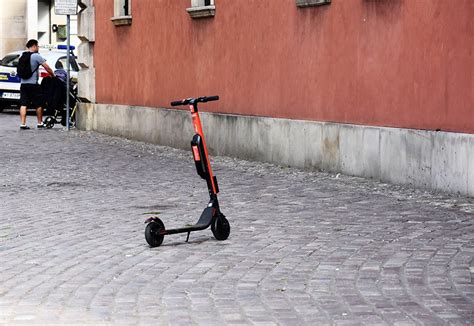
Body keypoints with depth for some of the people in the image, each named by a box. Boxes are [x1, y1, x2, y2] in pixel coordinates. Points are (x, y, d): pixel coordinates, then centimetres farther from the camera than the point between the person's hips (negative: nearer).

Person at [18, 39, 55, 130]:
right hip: (33, 84, -6)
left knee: (23, 104, 2)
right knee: (39, 104, 8)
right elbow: (47, 68, -8)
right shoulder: (37, 56, -8)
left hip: (23, 84, 6)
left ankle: (23, 124, -4)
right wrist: (53, 75, 6)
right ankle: (40, 123, 15)